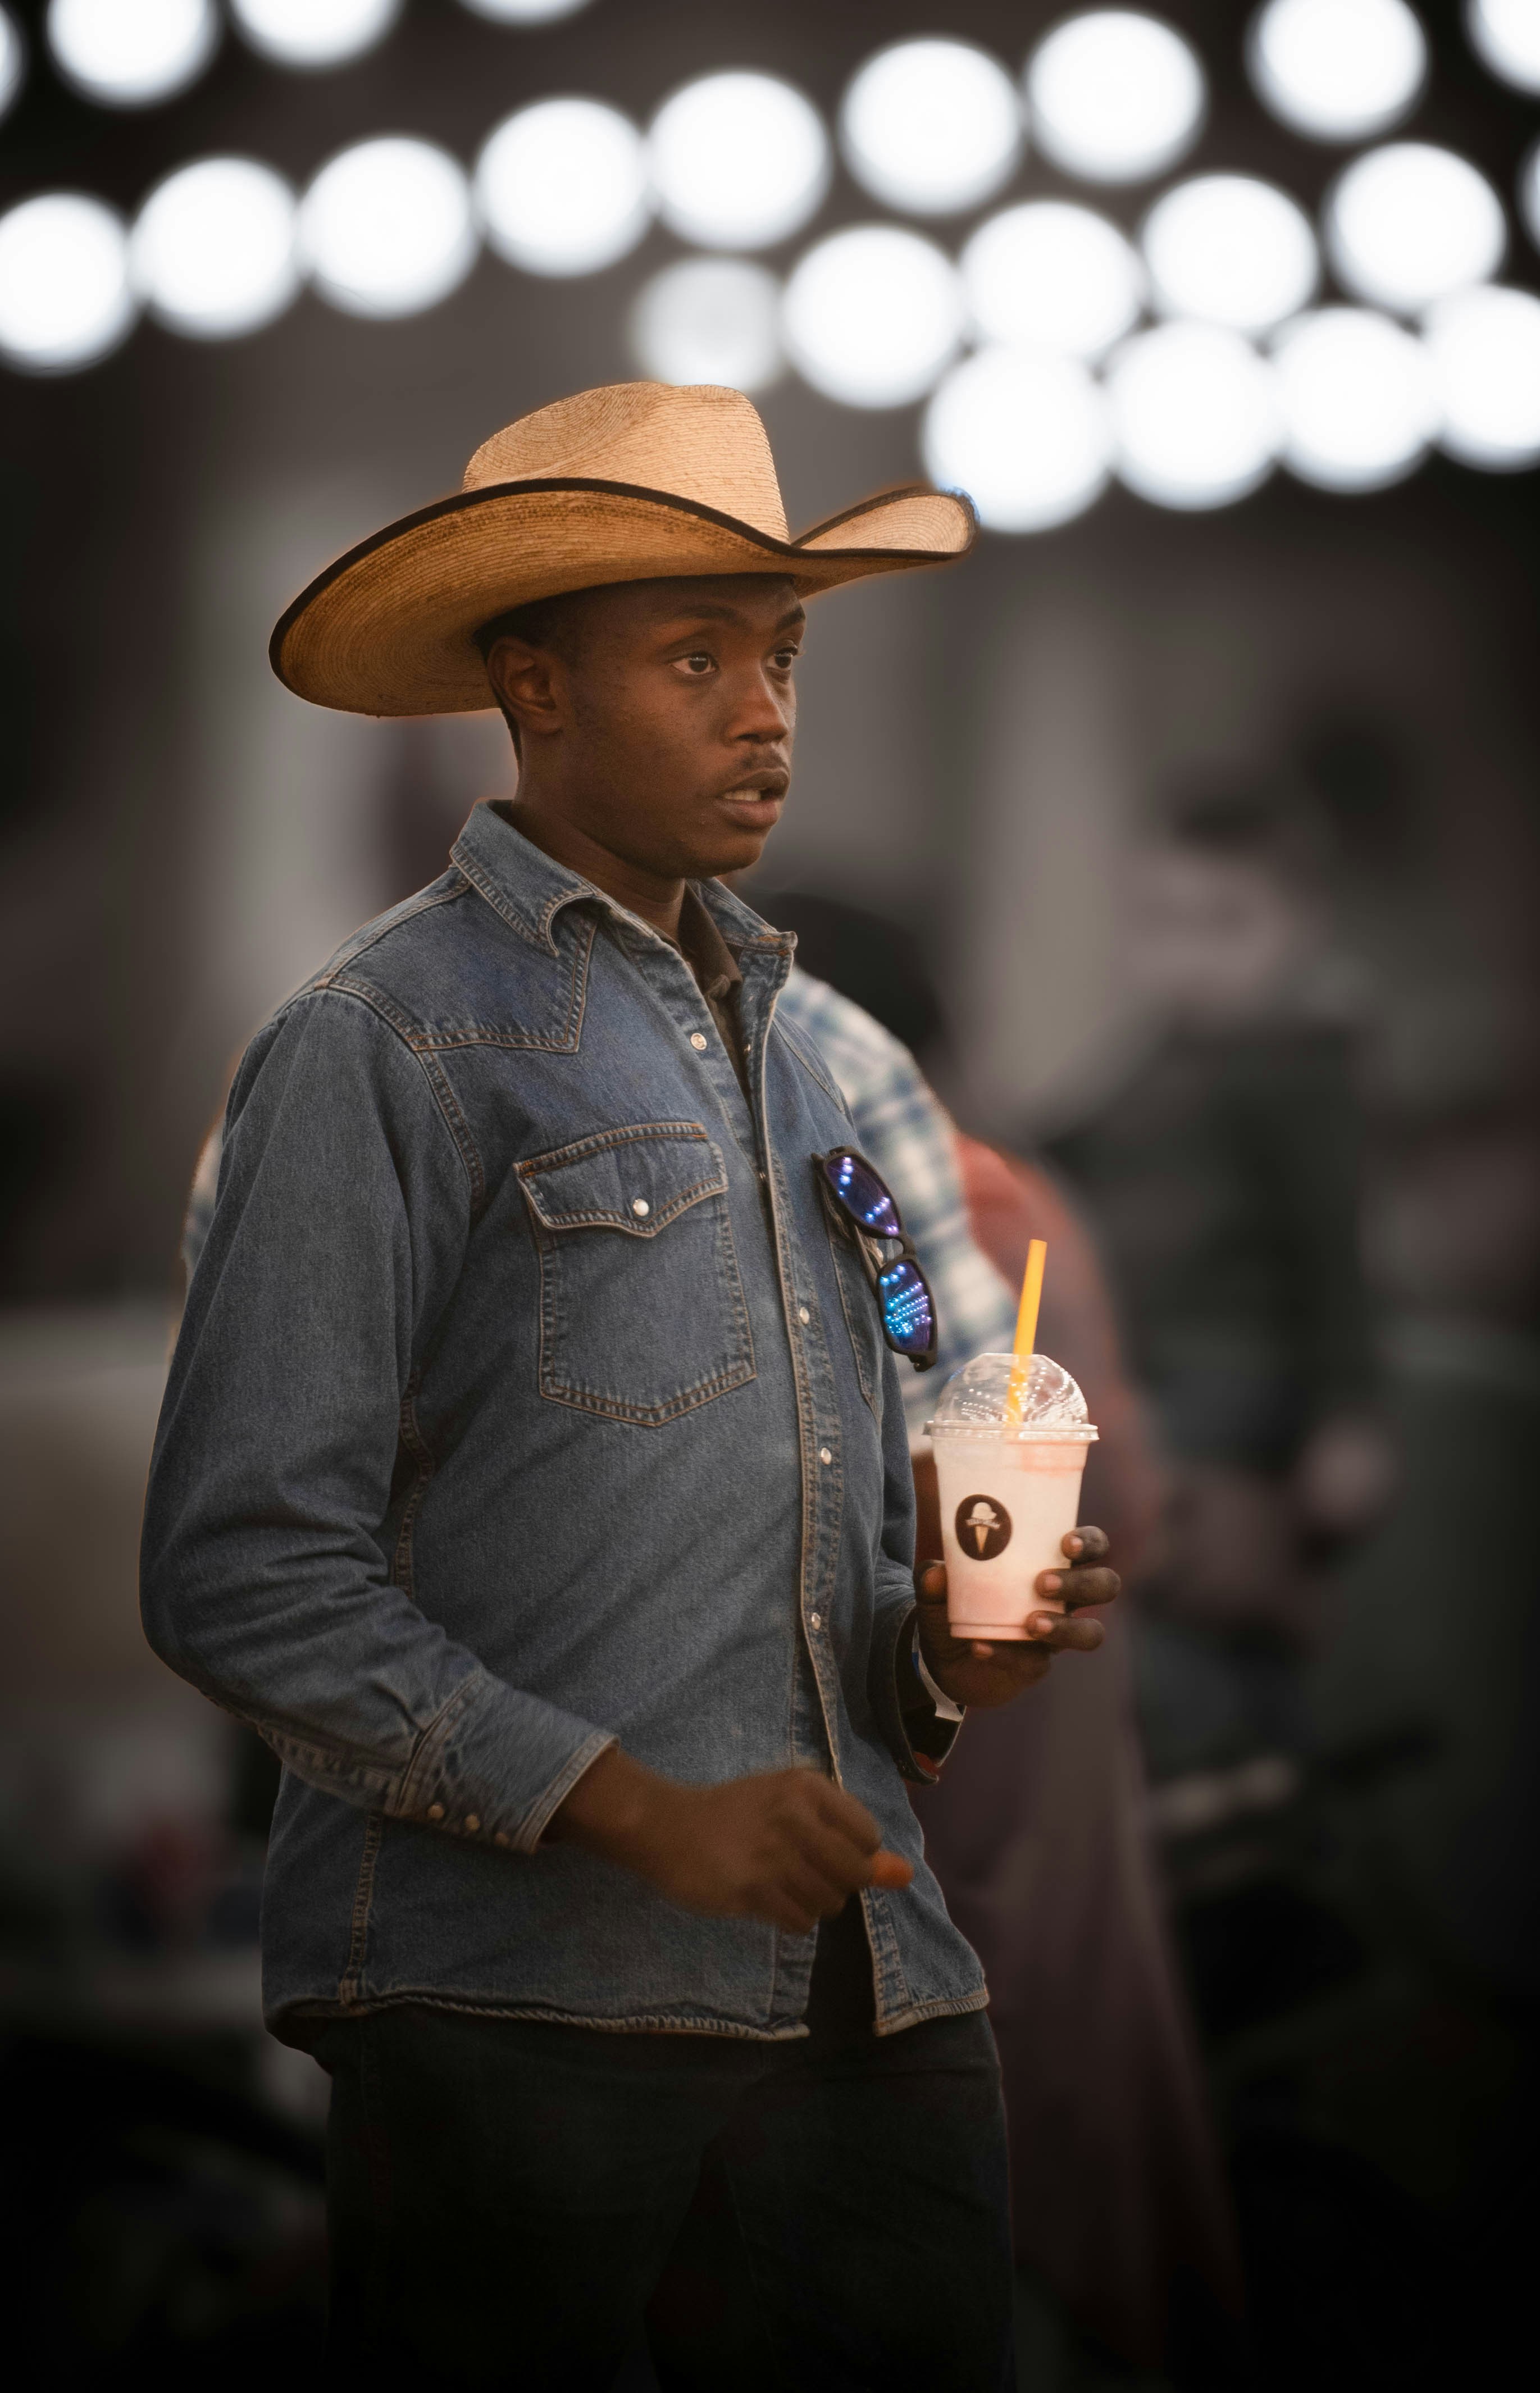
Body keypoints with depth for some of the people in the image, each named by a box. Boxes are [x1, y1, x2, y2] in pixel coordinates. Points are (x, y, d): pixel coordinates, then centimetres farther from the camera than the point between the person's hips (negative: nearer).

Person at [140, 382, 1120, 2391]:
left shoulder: (793, 1055, 21)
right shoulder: (387, 1044, -1)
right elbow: (246, 1576, -9)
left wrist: (942, 1654, 5)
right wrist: (637, 1810, -15)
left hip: (867, 1997, 6)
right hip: (517, 2002, -6)